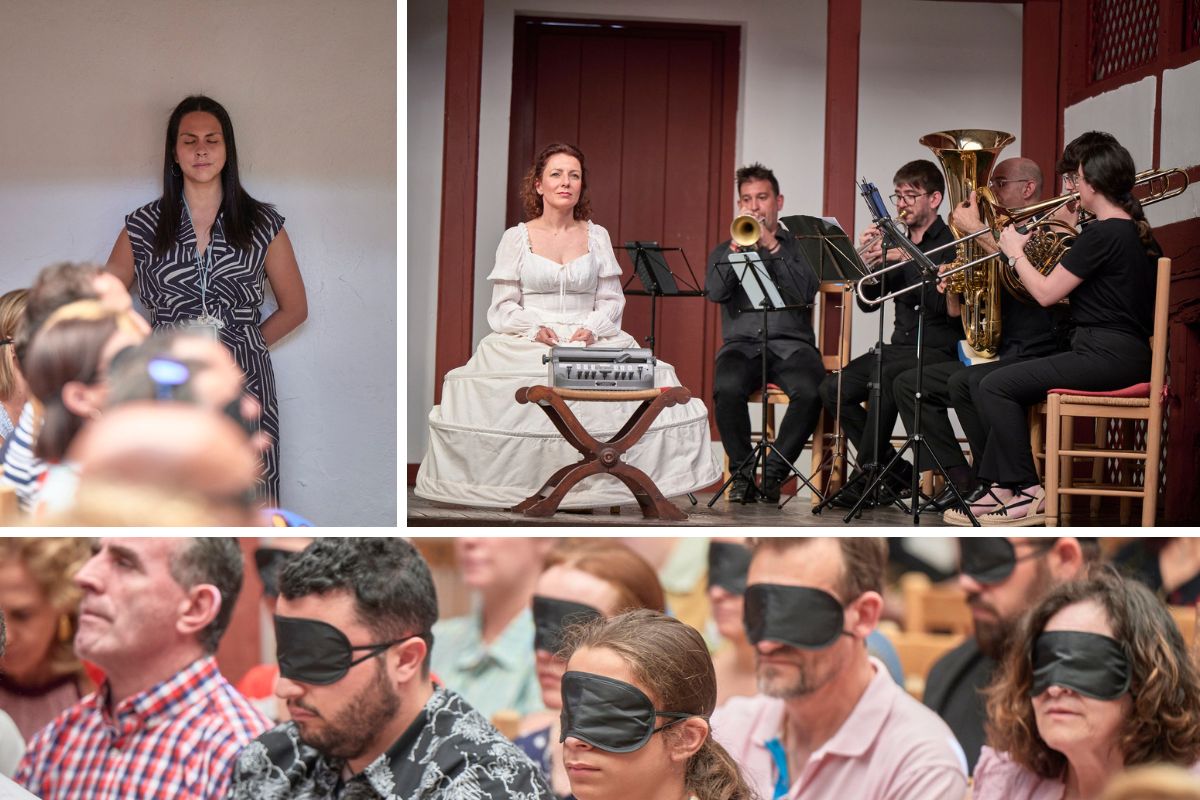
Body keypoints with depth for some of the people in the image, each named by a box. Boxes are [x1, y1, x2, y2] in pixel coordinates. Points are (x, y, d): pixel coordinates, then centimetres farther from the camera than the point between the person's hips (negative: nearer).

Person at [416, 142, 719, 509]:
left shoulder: (597, 236, 13)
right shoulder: (516, 238, 7)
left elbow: (611, 299, 10)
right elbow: (503, 306, 4)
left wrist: (592, 328, -10)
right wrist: (535, 328, -14)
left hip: (591, 338, 1)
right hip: (527, 341, -1)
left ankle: (588, 488, -19)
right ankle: (518, 493, -21)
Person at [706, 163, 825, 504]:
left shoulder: (799, 245, 15)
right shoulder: (724, 250, 19)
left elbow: (806, 293, -5)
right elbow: (715, 292, -1)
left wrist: (773, 246, -10)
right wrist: (737, 246, -11)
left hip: (791, 344, 0)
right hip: (742, 344, 1)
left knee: (811, 391, -33)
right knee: (727, 388, -34)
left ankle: (774, 472, -15)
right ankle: (743, 472, -15)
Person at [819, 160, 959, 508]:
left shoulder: (952, 243, -4)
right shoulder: (895, 244, 14)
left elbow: (943, 304, -18)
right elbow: (868, 302, 10)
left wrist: (908, 260, -23)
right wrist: (869, 262, -6)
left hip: (937, 350, -7)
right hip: (900, 346, 7)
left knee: (882, 378, -35)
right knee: (832, 389, -13)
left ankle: (865, 477, -23)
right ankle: (895, 473, -3)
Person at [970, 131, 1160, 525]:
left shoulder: (1102, 234, -18)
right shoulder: (1132, 229, 12)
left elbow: (1046, 293, -15)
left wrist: (1015, 252, 0)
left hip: (1106, 357, -11)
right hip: (1125, 354, 11)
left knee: (994, 386, -7)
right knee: (1009, 386, 19)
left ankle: (1031, 493, -4)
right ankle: (1003, 488, 15)